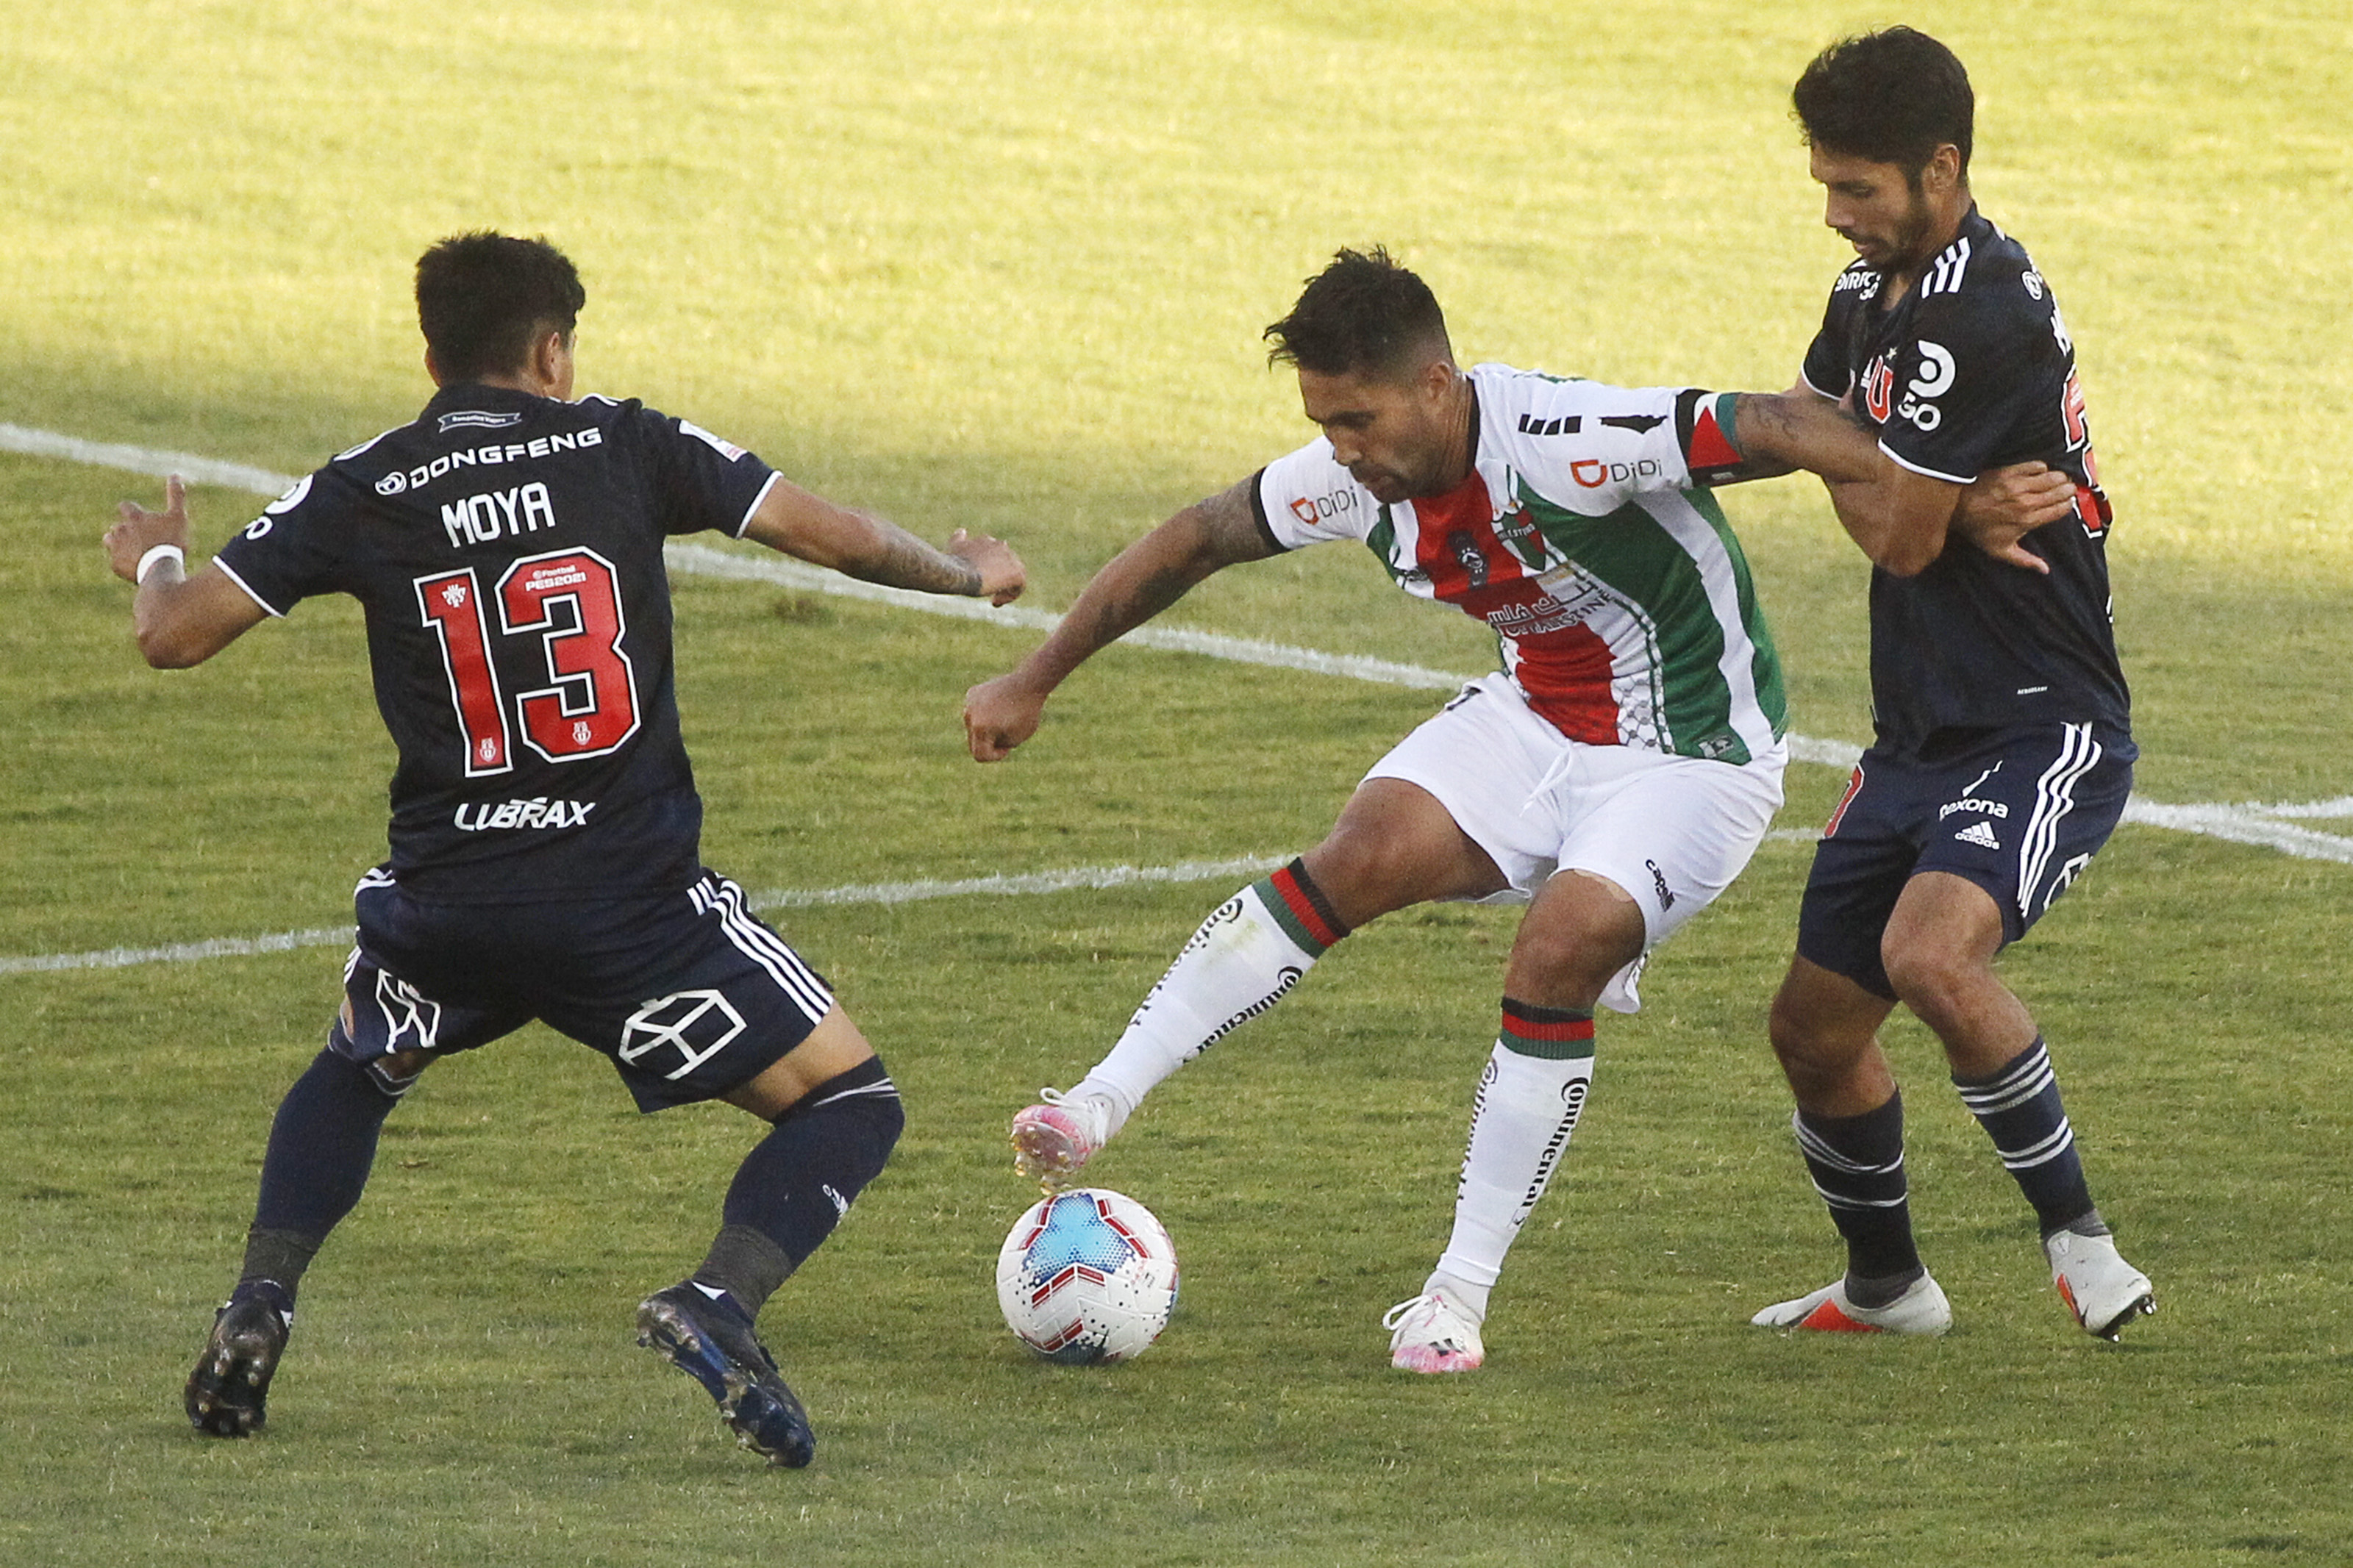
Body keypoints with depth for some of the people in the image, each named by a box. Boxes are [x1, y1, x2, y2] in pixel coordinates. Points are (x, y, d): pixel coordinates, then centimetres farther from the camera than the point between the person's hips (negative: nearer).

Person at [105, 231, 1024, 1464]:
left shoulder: (362, 491, 2)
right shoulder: (629, 449, 0)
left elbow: (173, 635, 2)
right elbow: (838, 539, 0)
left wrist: (153, 561, 26)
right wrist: (971, 573, 20)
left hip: (444, 905, 3)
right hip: (635, 903, -3)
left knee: (352, 1072, 35)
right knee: (853, 1104, 8)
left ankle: (259, 1306, 13)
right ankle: (719, 1301, -19)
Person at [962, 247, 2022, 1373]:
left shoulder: (1567, 443, -31)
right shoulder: (1358, 478, -10)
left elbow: (1774, 431, -33)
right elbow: (1192, 543, 4)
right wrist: (1035, 680, 9)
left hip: (1692, 758, -6)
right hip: (1533, 721, 6)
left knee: (1561, 951, -25)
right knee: (1361, 856, -16)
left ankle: (1459, 1299, -13)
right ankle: (1096, 1107, -14)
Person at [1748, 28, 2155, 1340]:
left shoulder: (1983, 318, -21)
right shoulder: (1874, 293, 8)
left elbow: (1899, 536, -18)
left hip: (2045, 729, -9)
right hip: (1922, 734, 9)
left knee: (1931, 953, -33)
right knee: (1814, 1024, 13)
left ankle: (2080, 1241, -18)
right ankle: (1885, 1284, 35)